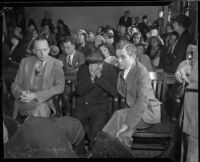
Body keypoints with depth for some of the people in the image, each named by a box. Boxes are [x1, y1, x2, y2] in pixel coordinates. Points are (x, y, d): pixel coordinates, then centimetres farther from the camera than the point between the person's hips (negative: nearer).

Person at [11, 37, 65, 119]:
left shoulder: (56, 64, 3)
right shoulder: (25, 62, 11)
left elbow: (60, 86, -10)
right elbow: (15, 84, 14)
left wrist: (35, 95, -17)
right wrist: (21, 93, -12)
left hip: (45, 103, 0)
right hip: (24, 102, 0)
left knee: (42, 109, -34)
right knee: (39, 108, -32)